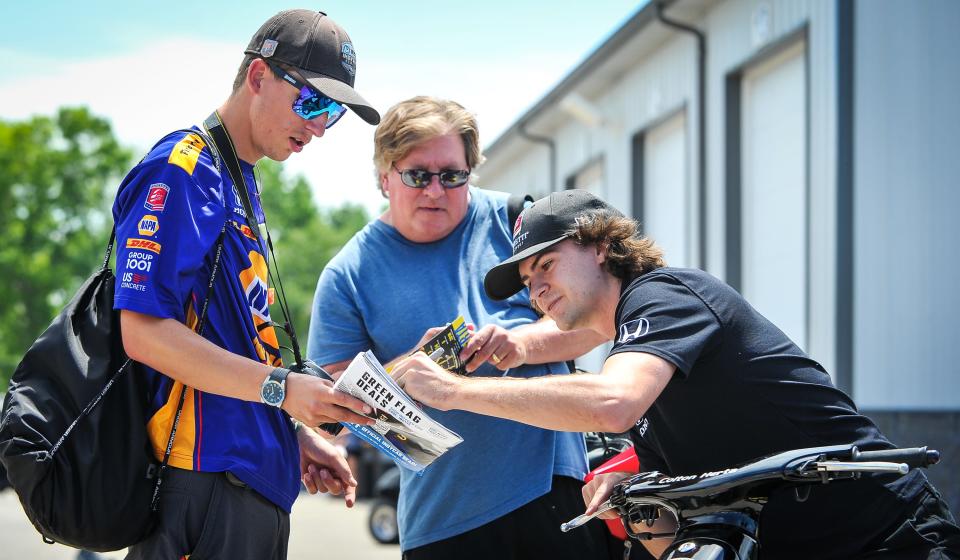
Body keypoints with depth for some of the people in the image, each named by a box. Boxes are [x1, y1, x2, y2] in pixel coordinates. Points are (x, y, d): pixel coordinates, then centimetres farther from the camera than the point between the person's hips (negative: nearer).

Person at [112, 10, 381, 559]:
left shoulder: (242, 184, 19)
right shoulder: (182, 170, -10)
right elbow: (144, 332, -18)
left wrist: (296, 436, 15)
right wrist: (283, 389, -20)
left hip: (255, 476, 10)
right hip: (206, 481, -10)